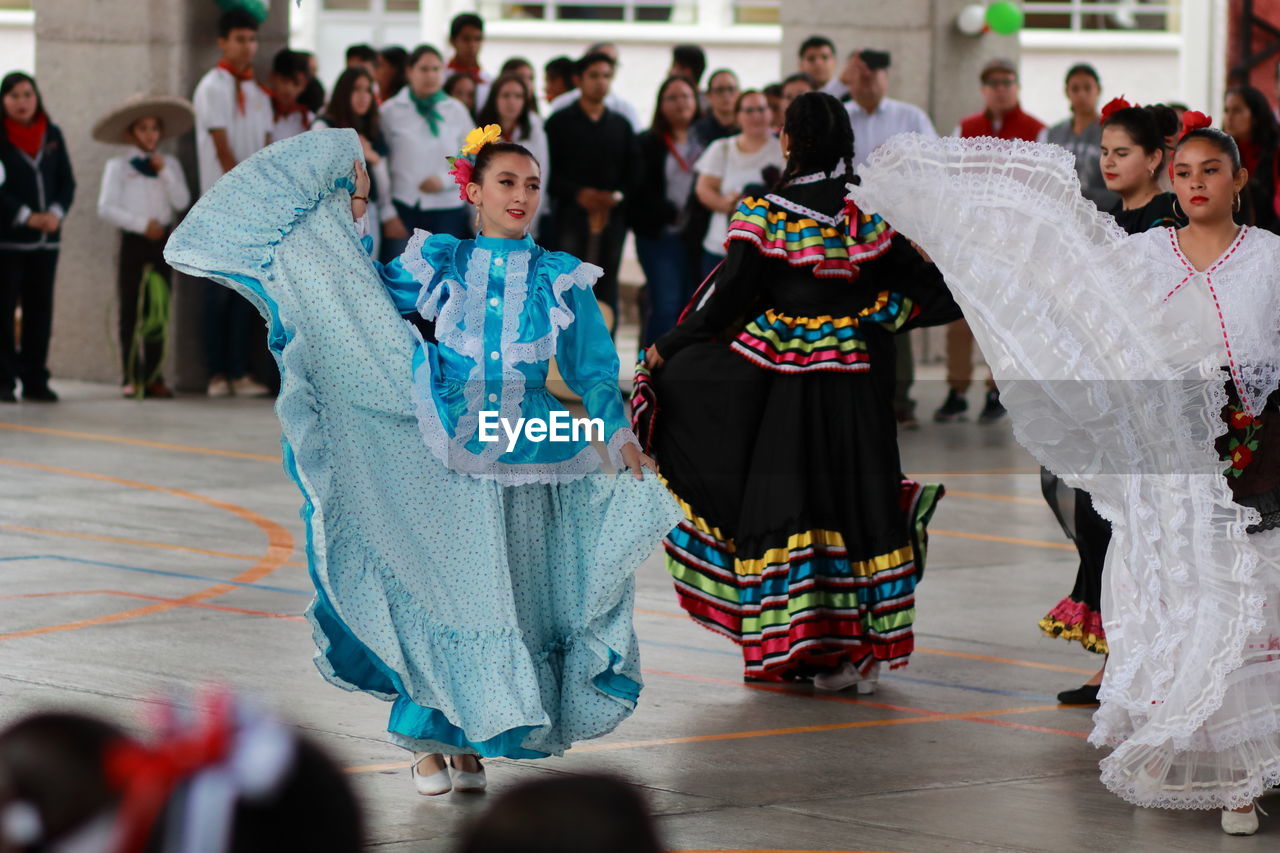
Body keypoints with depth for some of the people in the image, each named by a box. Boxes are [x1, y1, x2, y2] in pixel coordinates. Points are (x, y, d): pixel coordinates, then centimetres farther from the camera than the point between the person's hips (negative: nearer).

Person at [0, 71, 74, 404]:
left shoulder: (52, 134, 10)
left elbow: (67, 181, 9)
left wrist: (56, 213, -9)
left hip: (46, 239, 4)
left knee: (40, 310, 6)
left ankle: (35, 380, 10)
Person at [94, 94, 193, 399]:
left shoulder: (169, 164, 9)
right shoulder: (118, 167, -1)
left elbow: (182, 202, -1)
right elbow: (106, 208, -8)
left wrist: (164, 172, -10)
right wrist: (142, 224, -12)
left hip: (162, 240, 3)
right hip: (132, 240, -3)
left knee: (159, 311, 2)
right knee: (131, 310, -1)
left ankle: (154, 377, 6)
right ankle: (131, 378, 2)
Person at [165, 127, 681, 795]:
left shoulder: (562, 280, 7)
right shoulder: (438, 263, 7)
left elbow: (594, 372, 7)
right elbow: (358, 294, 20)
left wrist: (620, 437, -5)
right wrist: (342, 217, 12)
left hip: (526, 464, 1)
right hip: (445, 457, -1)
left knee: (504, 599, 1)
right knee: (441, 591, -3)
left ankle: (470, 742, 13)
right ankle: (428, 741, 9)